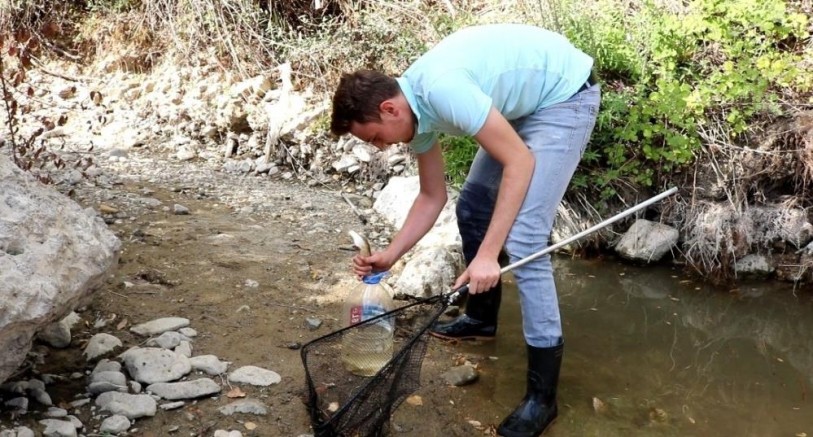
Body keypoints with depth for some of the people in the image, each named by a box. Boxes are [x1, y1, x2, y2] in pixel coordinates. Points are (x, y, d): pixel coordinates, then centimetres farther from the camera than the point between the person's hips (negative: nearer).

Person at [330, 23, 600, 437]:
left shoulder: (440, 90, -31)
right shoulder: (415, 108, -2)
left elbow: (521, 162, -28)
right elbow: (432, 196, 10)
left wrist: (487, 254, -28)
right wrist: (389, 256, 5)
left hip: (565, 95, -9)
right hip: (526, 101, 10)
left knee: (522, 239, -15)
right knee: (472, 207, 15)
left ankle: (542, 394, -8)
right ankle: (481, 316, 37)